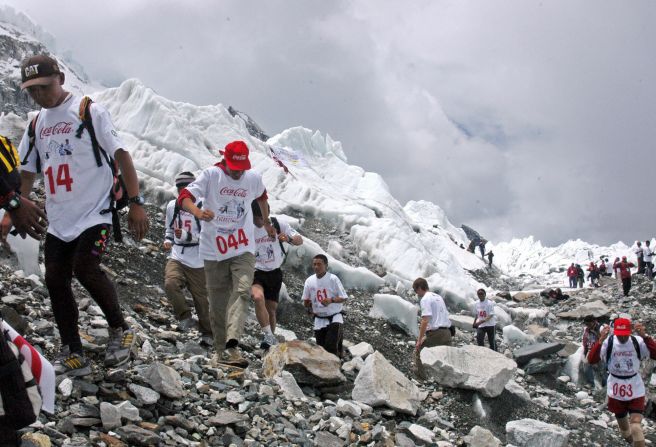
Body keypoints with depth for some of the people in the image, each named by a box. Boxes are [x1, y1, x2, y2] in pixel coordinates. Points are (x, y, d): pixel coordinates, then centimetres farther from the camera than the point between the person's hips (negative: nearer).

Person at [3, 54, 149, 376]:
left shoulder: (89, 111, -6)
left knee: (85, 268, -22)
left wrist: (136, 203, -15)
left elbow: (120, 155, -9)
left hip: (95, 212, -7)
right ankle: (73, 356, 9)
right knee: (56, 280, 1)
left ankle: (120, 330, 0)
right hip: (58, 219, 7)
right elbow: (27, 172, 19)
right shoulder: (37, 123, 12)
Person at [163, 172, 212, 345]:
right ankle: (185, 317, -8)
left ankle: (207, 333, 24)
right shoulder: (172, 206, 7)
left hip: (197, 261, -3)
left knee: (201, 298, 4)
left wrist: (187, 236, -24)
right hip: (176, 257, 3)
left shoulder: (202, 206, -8)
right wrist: (168, 240, 3)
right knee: (170, 283, -27)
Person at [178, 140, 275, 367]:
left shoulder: (254, 179, 2)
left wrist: (267, 223, 35)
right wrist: (198, 212, -40)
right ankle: (220, 350, 19)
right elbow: (184, 196, -20)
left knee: (243, 292, -22)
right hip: (214, 251, -1)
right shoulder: (211, 175, -9)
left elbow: (262, 197, 26)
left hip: (243, 249, 1)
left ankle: (232, 343, -33)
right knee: (217, 303, 6)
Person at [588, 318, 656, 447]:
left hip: (635, 390, -2)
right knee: (623, 425, 18)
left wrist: (644, 336, -37)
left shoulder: (638, 342, -13)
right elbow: (591, 360, -23)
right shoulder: (608, 343, -13)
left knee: (636, 425, -13)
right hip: (616, 390, 2)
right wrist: (600, 340, -35)